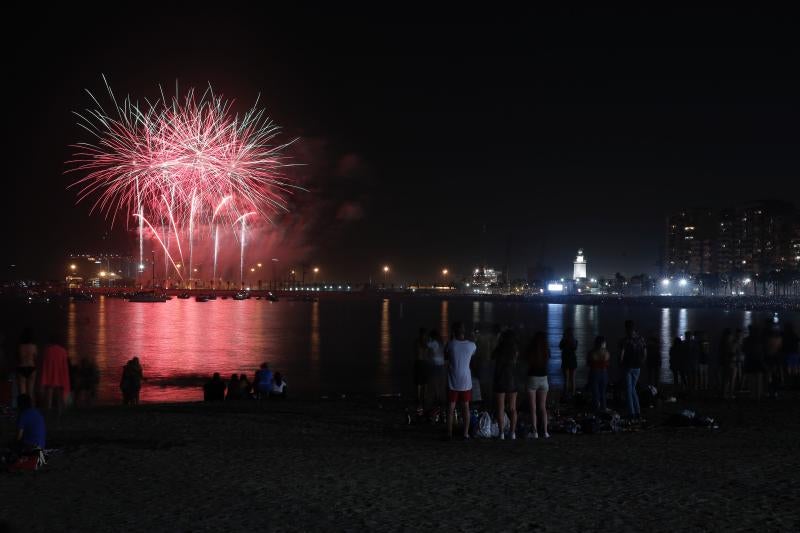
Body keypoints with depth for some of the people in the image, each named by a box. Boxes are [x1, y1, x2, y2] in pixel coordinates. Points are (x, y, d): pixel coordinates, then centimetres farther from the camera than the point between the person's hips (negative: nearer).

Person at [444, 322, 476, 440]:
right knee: (466, 407, 10)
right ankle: (466, 433, 8)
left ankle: (449, 433, 4)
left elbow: (445, 358, 8)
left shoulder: (451, 344, -9)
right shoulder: (472, 345, -4)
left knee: (451, 408, 5)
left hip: (453, 382, -2)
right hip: (466, 381, 2)